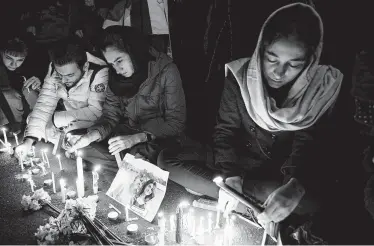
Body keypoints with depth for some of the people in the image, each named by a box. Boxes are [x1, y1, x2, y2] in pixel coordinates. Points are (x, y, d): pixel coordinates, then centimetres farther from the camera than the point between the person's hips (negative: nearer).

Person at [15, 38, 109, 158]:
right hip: (66, 114, 6)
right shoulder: (54, 68, -13)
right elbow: (44, 104, -14)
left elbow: (95, 112, -28)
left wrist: (56, 118, -20)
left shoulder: (100, 72, -30)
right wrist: (29, 140, -24)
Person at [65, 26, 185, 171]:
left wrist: (136, 138, -26)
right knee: (83, 150, -16)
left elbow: (176, 123, -16)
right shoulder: (115, 76, -1)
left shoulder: (166, 71, -17)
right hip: (127, 131, 5)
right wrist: (92, 135, -20)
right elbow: (110, 116, 2)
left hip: (159, 137, -5)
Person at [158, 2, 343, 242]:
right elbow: (226, 129, -11)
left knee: (313, 199, -36)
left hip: (289, 171, -1)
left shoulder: (325, 86, -17)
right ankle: (257, 201, -21)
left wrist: (295, 185, -42)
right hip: (239, 159, 2)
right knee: (167, 159, -16)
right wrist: (229, 175, -30)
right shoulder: (240, 74, -14)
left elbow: (309, 143, -20)